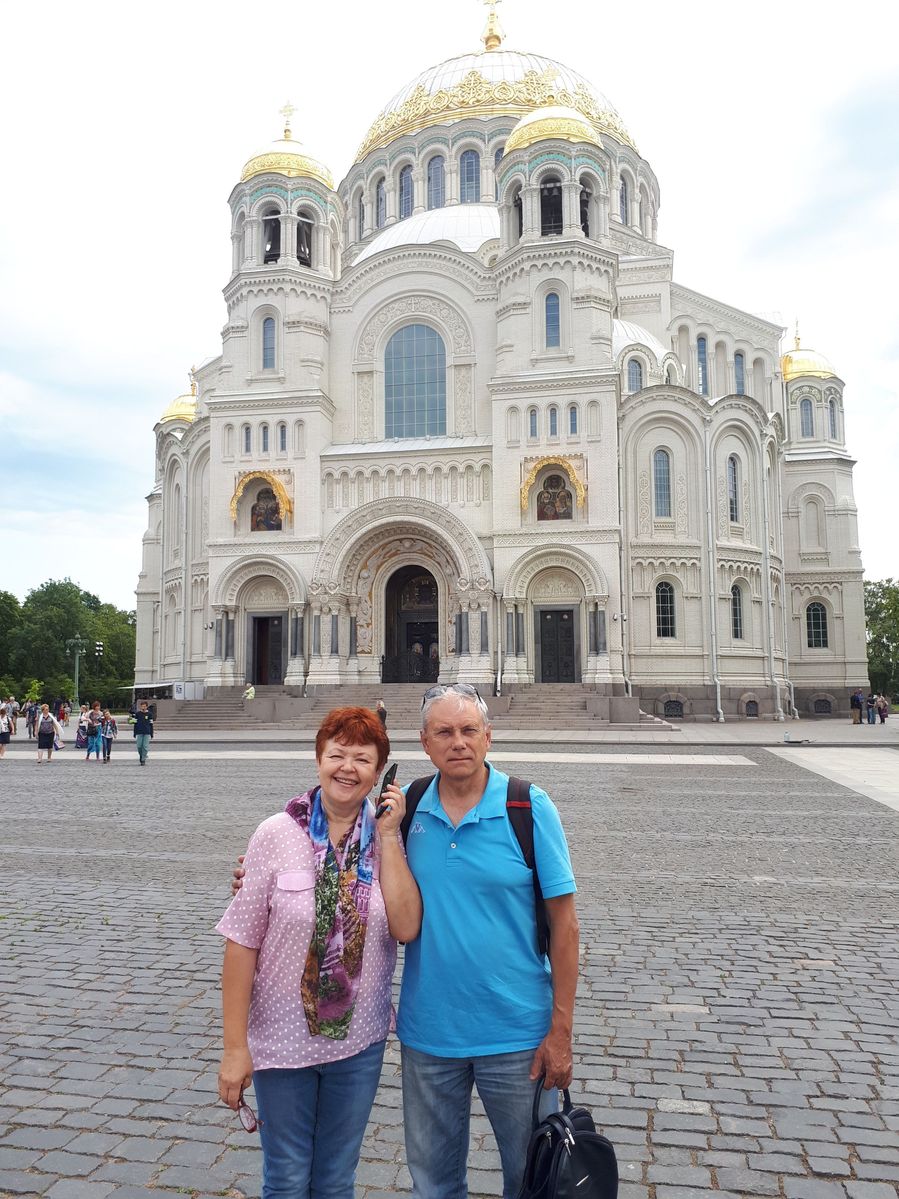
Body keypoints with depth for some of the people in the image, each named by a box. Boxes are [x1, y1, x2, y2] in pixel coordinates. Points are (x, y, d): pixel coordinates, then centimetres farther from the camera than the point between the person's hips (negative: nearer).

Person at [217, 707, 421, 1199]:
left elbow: (406, 927, -16)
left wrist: (388, 835, -18)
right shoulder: (278, 834, -13)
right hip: (282, 1041, -2)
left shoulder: (386, 837, -6)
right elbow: (242, 942, -10)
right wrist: (235, 1046, -9)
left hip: (359, 1042, 2)